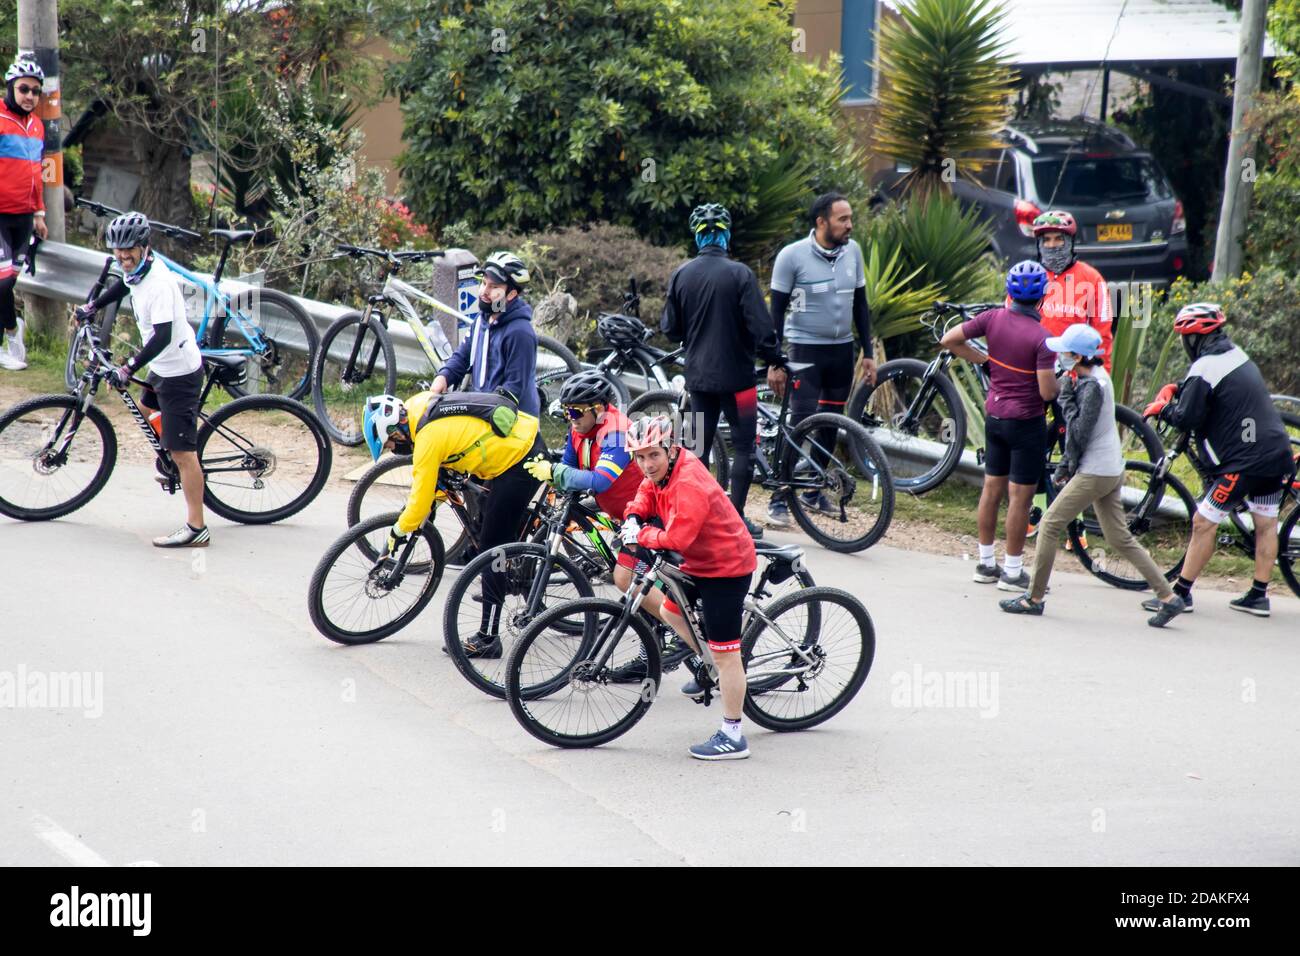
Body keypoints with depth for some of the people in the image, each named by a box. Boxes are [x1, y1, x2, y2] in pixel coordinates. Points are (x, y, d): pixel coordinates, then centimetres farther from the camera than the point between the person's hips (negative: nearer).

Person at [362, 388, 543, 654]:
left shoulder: (429, 437, -20)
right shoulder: (420, 405, 4)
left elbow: (421, 501, -16)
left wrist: (398, 531, 0)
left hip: (519, 460, -10)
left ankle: (488, 638, -5)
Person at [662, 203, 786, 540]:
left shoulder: (681, 275, 0)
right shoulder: (739, 274, -13)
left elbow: (670, 328, 6)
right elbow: (760, 325, -15)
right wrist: (775, 363, -6)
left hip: (698, 375, 5)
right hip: (734, 374, -5)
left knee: (699, 446, 13)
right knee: (745, 446, 3)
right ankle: (736, 518, 1)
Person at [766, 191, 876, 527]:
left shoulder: (852, 251, 3)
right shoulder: (792, 256, -13)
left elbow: (860, 303, 12)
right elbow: (777, 309, -8)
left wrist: (868, 353, 10)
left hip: (842, 349, 5)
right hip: (806, 348, -5)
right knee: (801, 424, -12)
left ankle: (814, 492, 24)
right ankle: (779, 500, -7)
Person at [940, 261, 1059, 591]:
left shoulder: (994, 318, -5)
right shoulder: (1041, 338, -20)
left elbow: (948, 340, -3)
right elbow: (1047, 391, -22)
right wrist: (1058, 379, 0)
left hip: (994, 416, 6)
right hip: (1026, 422, -6)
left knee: (992, 489, 15)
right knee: (1020, 496, 2)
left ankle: (985, 563, 23)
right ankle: (1013, 571, 8)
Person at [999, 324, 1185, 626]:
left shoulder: (1092, 386, -18)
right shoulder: (1096, 377, 12)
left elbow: (1079, 433, -21)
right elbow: (1078, 432, 18)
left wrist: (1066, 397, -14)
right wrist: (1065, 465, 19)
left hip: (1095, 473, -10)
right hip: (1111, 470, 10)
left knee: (1050, 525, -1)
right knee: (1120, 540, 10)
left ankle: (1034, 598, 5)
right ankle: (1168, 598, 8)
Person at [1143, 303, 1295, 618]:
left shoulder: (1204, 369, -15)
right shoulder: (1237, 355, 11)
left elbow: (1187, 419, -15)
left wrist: (1163, 407, 4)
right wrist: (1177, 392, 14)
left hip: (1244, 461, -9)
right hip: (1277, 453, 9)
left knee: (1204, 524, -1)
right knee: (1266, 525, 13)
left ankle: (1180, 592, 3)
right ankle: (1258, 596, 19)